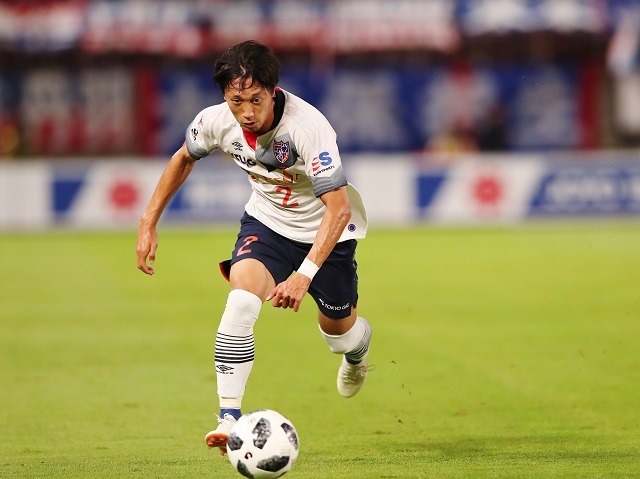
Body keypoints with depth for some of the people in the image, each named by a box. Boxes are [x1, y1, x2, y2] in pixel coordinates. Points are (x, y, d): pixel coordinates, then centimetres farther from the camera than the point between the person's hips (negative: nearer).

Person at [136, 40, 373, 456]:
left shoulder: (307, 126, -37)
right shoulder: (216, 121, -21)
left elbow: (339, 208, -38)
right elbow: (184, 158, 4)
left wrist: (305, 274, -47)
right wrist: (149, 222, 2)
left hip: (324, 229, -2)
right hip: (267, 222, 2)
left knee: (339, 333, 14)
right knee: (241, 300, -26)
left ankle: (358, 349, 54)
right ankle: (229, 418, -24)